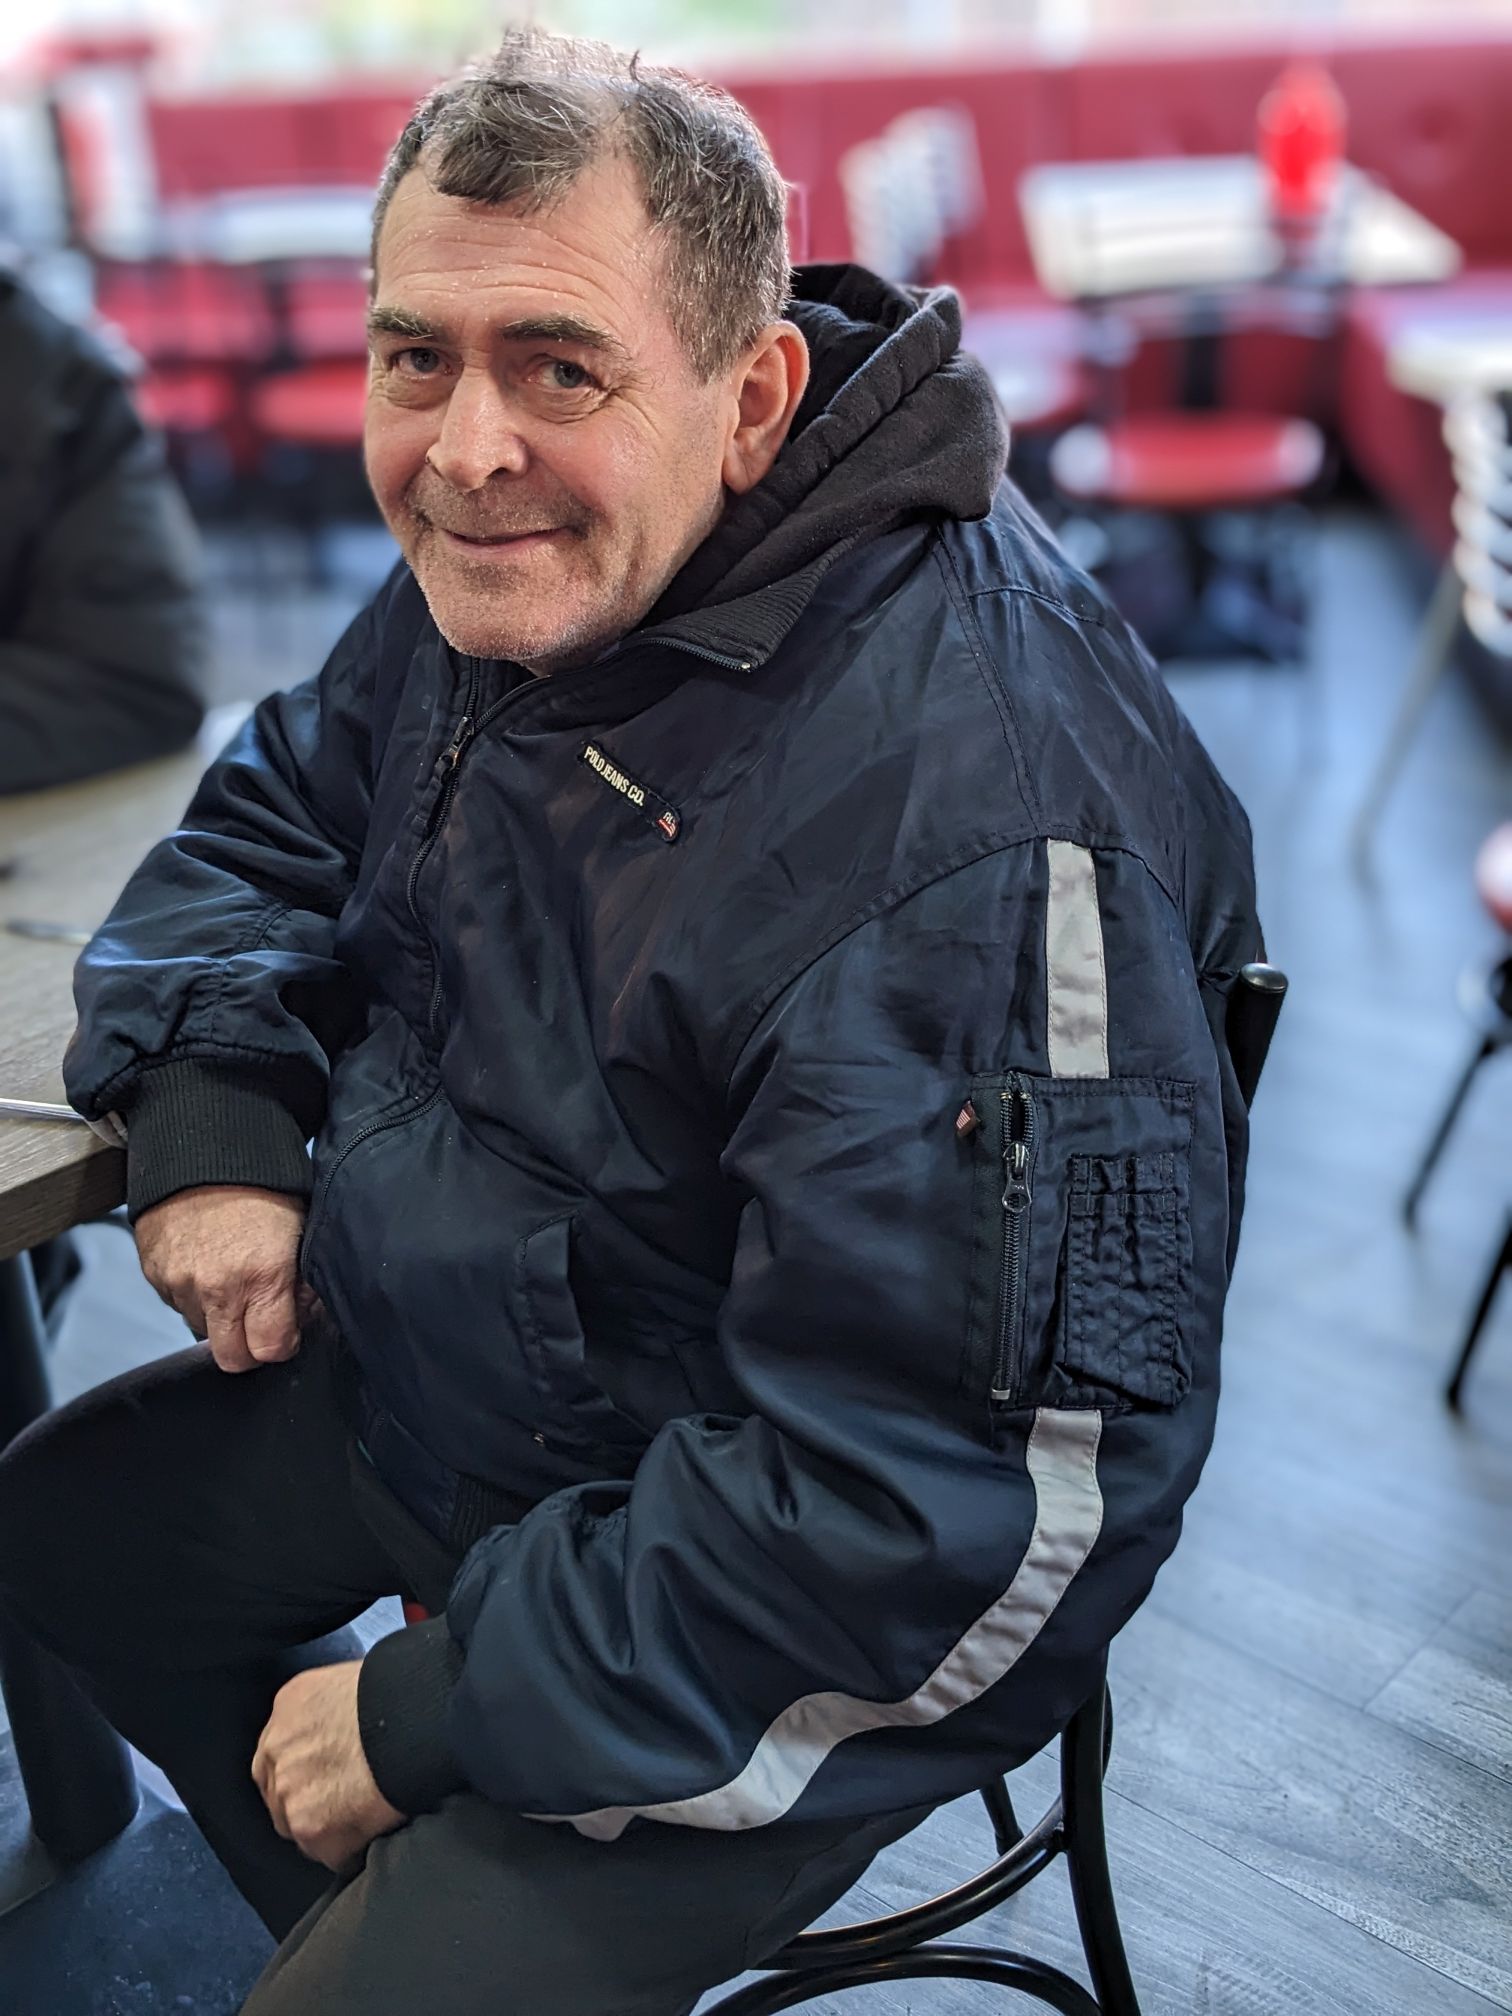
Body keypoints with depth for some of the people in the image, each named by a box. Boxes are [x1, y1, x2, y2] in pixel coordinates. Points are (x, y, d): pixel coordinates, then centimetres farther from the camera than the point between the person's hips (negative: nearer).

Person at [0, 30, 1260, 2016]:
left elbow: (947, 1527, -32)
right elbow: (265, 825, 11)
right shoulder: (513, 571, -5)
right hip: (434, 1386, 8)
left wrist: (434, 1709, -22)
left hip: (758, 1644, -8)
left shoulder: (973, 811, -34)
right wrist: (209, 1101, -10)